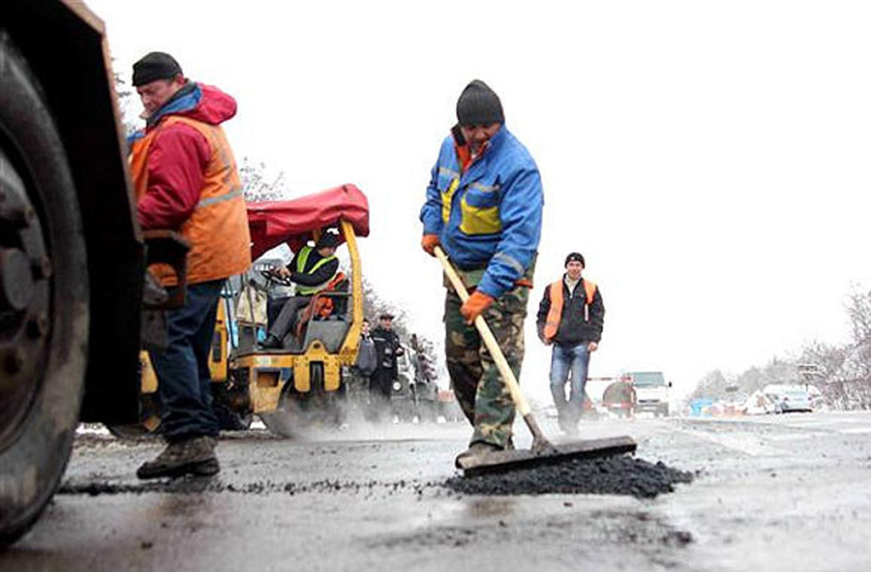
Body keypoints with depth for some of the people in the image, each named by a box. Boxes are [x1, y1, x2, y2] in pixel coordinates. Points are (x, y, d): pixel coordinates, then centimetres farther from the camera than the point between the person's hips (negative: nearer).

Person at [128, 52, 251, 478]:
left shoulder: (175, 133, -12)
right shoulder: (203, 120, 20)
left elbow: (171, 201, -20)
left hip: (188, 256, -11)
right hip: (212, 253, 11)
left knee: (169, 340, -15)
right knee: (191, 346, 12)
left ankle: (188, 437, -21)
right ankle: (202, 441, 13)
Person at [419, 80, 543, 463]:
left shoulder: (516, 165, -24)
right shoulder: (450, 146, 1)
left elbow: (520, 235, -32)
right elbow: (437, 187, 25)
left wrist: (489, 290, -39)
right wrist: (432, 225, 7)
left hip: (504, 272, -7)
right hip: (458, 270, 8)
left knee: (499, 353, -16)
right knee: (459, 357, 10)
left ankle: (491, 440, -19)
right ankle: (491, 432, 22)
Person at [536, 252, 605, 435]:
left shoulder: (591, 289, 9)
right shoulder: (552, 289, 11)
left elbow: (598, 315, 8)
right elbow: (542, 314, 17)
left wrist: (594, 339, -3)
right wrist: (543, 334, 2)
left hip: (581, 345, -1)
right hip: (560, 345, 1)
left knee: (578, 387, -4)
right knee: (556, 384, -10)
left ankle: (572, 423, 4)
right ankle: (563, 416, 11)